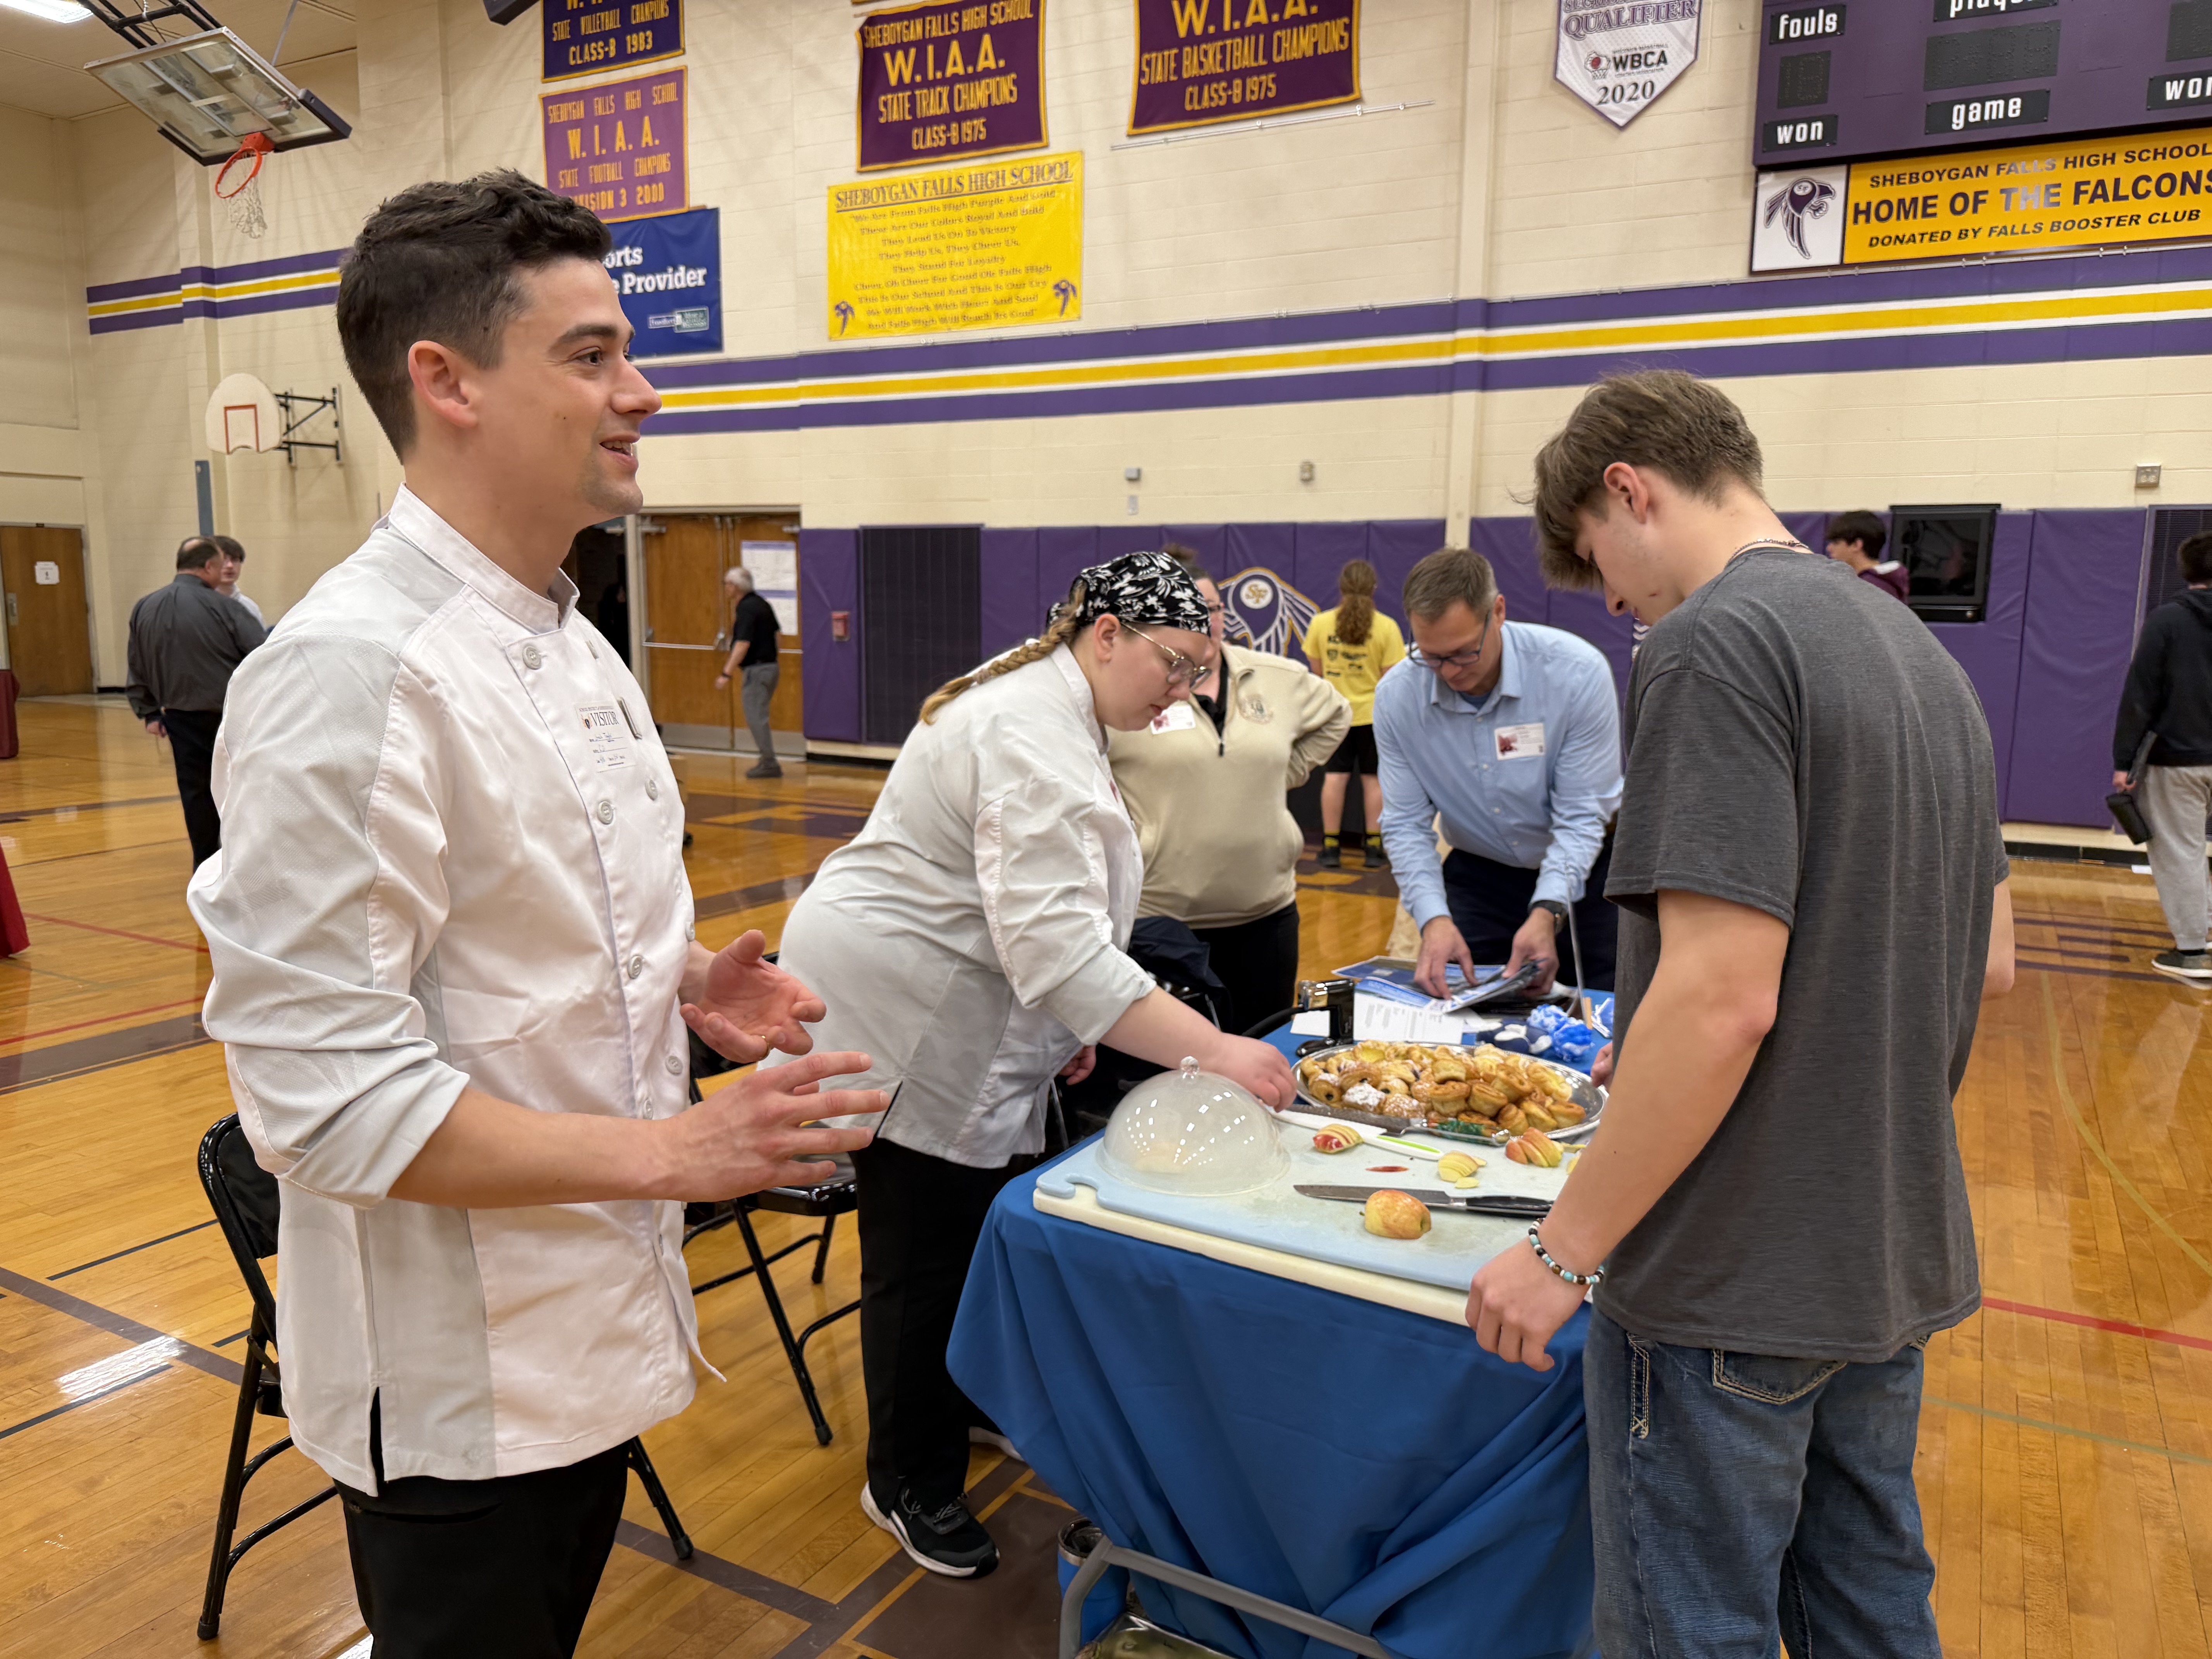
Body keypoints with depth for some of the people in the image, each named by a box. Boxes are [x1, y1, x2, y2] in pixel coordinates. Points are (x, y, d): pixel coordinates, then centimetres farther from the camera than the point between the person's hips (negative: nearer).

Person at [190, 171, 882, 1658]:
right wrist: (675, 1152, -25)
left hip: (590, 1321, 8)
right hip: (460, 1371, -8)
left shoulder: (570, 643, 6)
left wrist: (684, 981, -2)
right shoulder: (357, 671, -25)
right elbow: (320, 1086, -26)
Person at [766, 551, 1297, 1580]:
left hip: (957, 1014, 10)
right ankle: (910, 1484, 23)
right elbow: (1056, 945, -35)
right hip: (898, 1014, -10)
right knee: (928, 1251, 3)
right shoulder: (1036, 742, -25)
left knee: (991, 1216, 18)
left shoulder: (1046, 705, 10)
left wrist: (1066, 1016, 17)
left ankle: (971, 1399, 41)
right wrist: (1211, 1052, -37)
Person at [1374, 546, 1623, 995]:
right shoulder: (1396, 696, -15)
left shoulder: (1577, 671, -23)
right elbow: (1406, 824, -11)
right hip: (1477, 875, 2)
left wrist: (1547, 913, -33)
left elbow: (1581, 815, -19)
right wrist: (1434, 919, -26)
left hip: (1581, 873, -2)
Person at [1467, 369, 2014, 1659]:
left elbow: (1722, 999, -26)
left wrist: (1566, 1250, -18)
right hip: (1894, 1258, 9)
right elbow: (1990, 961, 14)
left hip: (1733, 1282, -9)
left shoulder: (1715, 644, -19)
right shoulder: (1920, 649, 10)